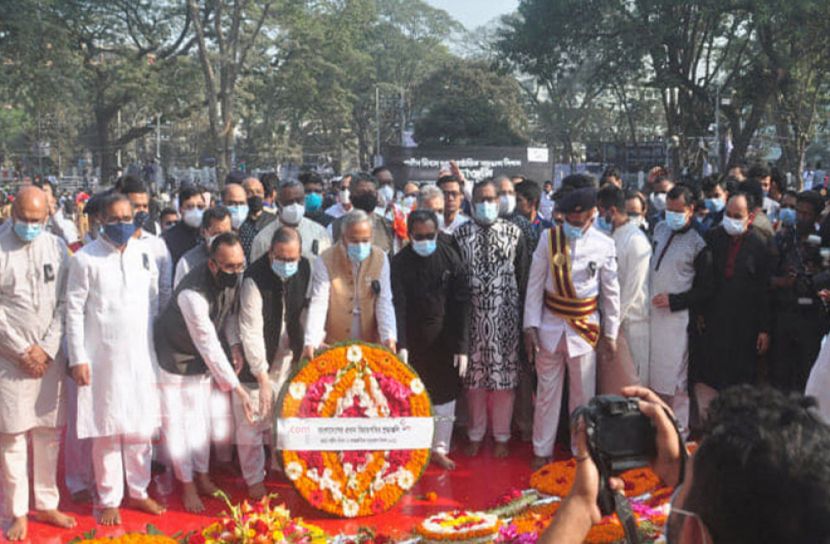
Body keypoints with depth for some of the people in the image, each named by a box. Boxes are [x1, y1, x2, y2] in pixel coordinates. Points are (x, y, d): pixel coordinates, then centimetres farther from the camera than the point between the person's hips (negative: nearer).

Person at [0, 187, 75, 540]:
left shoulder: (57, 247, 4)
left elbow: (65, 303, 4)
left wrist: (47, 348, -6)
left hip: (50, 357, 3)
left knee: (49, 433, 9)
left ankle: (47, 504, 22)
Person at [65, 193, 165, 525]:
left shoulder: (144, 253, 5)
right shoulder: (85, 259, -7)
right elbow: (74, 311, -5)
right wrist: (77, 358, -9)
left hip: (141, 356, 3)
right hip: (102, 358, -3)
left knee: (141, 428, 10)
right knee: (107, 430, 4)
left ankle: (139, 491, 24)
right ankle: (109, 499, 17)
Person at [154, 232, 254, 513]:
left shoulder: (233, 278, -16)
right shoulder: (193, 295, -38)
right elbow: (209, 345, -35)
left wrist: (234, 344, -10)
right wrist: (236, 387, -32)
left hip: (201, 359, 7)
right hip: (173, 358, -7)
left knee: (201, 419, 16)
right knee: (176, 422, 2)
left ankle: (202, 475, 31)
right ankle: (187, 485, 17)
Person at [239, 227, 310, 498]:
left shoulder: (305, 268, -11)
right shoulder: (255, 278, -27)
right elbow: (251, 331, -28)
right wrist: (263, 377, -30)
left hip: (288, 355, 5)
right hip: (258, 360, -5)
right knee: (253, 421, 2)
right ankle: (254, 479, 19)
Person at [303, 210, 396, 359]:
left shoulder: (380, 258, -5)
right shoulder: (326, 261, -12)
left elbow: (384, 302, -8)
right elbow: (319, 303, -18)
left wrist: (389, 337, -23)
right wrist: (311, 342, -30)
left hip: (370, 343, 2)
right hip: (333, 345, -2)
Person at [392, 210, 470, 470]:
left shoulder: (449, 258, -5)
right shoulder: (400, 263, -8)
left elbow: (461, 303, -5)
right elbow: (398, 306, -12)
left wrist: (462, 346, -9)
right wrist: (400, 345, -21)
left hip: (445, 340, 1)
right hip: (414, 341, -1)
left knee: (445, 395, 9)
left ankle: (440, 448, 23)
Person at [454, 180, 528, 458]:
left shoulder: (514, 233, 2)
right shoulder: (460, 233, 2)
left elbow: (522, 278, 3)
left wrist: (523, 318, 0)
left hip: (504, 317, 0)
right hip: (472, 316, 0)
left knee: (504, 375, 6)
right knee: (474, 376, 7)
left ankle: (501, 436, 20)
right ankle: (475, 435, 22)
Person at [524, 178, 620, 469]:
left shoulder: (604, 244, -4)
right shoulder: (549, 238, -4)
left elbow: (611, 292, 3)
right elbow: (535, 284, -1)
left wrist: (610, 334, 5)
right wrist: (530, 326, -5)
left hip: (585, 329, 0)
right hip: (550, 326, 0)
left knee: (583, 394, 10)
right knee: (547, 392, 9)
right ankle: (541, 451, 22)